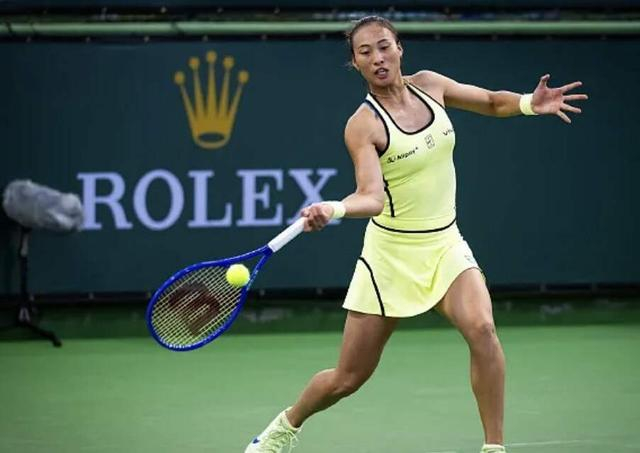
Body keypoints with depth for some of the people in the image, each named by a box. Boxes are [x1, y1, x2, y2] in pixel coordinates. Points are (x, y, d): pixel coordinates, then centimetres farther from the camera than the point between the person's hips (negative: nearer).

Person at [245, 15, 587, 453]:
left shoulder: (428, 84, 0)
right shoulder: (363, 125, -16)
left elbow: (492, 101, 15)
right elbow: (371, 197, -29)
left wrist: (529, 104, -5)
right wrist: (332, 209, -49)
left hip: (444, 243, 3)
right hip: (392, 251, -3)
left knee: (481, 327, -28)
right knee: (348, 379, 6)